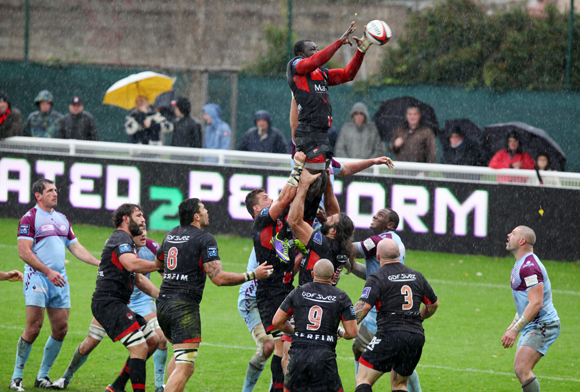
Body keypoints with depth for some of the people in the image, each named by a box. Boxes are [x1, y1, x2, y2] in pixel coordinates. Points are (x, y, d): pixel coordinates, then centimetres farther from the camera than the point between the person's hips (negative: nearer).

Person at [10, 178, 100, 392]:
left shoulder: (62, 219, 17)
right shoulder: (30, 218, -6)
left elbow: (76, 248, 21)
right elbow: (24, 252, -13)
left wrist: (100, 263, 11)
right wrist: (48, 272, -20)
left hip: (59, 279, 7)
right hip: (37, 277, -7)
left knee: (61, 329, 3)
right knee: (33, 328, -13)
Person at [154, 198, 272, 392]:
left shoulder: (171, 234, 13)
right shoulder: (204, 239, -10)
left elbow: (158, 263, 32)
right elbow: (219, 278, -16)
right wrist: (252, 275, -8)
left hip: (163, 303, 8)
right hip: (185, 306, -8)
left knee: (181, 355, 29)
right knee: (185, 368, -11)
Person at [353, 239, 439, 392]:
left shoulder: (377, 278, -3)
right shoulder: (417, 276, 14)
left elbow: (363, 307, -14)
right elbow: (433, 304, 25)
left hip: (390, 335, -6)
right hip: (416, 337, 6)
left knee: (363, 379, -2)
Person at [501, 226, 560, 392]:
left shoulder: (529, 266, -19)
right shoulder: (521, 264, 15)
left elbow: (536, 303, -26)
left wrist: (515, 330, -26)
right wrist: (513, 325, 26)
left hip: (542, 326, -11)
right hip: (533, 327, 11)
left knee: (521, 369, -20)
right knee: (521, 370, 9)